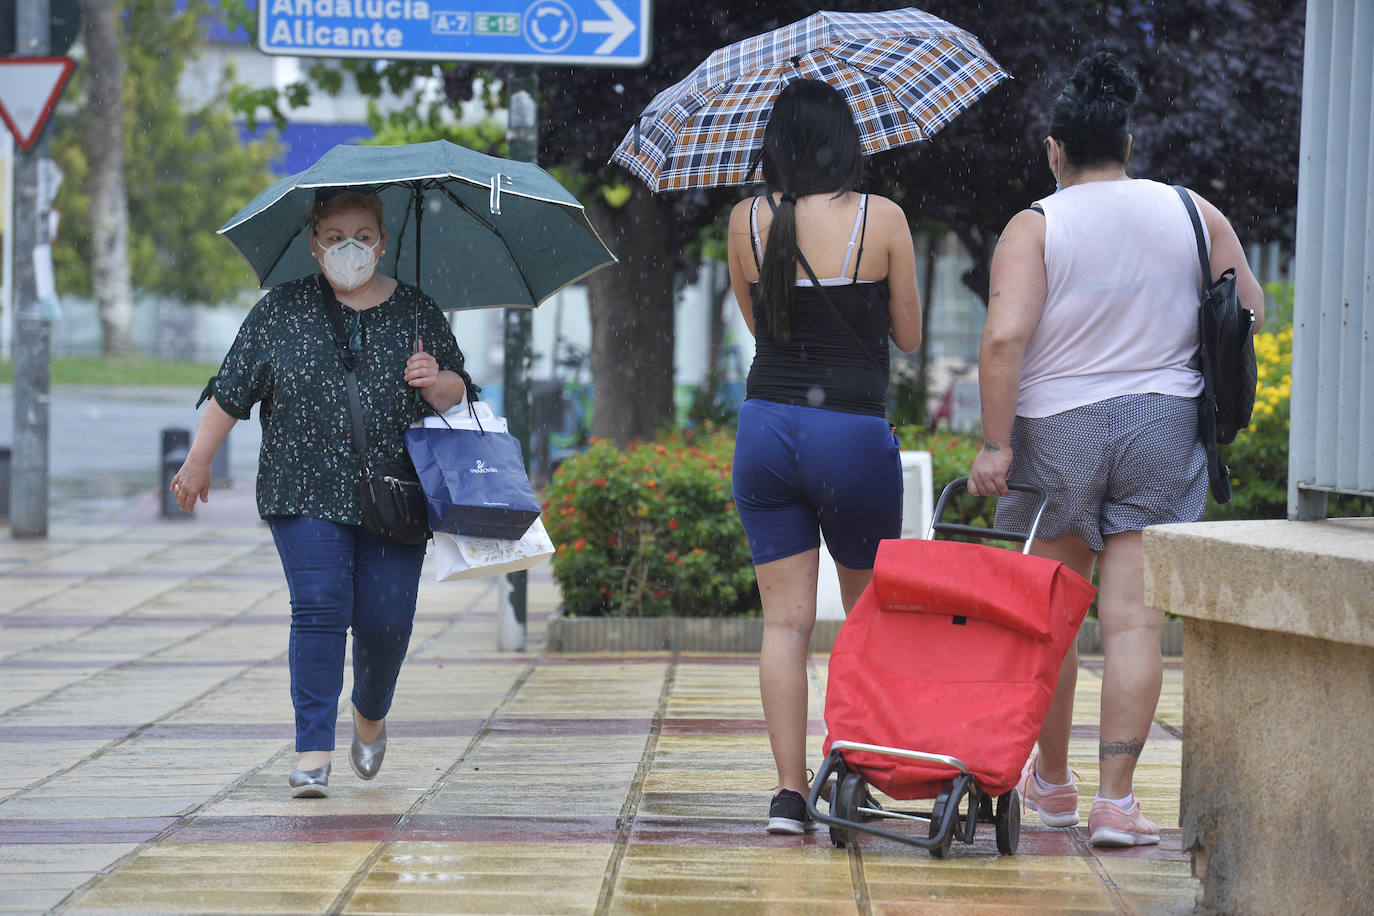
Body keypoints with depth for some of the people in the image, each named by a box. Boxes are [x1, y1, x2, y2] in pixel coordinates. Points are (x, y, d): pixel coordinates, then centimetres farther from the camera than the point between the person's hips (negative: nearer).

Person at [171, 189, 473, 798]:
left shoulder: (417, 312, 8)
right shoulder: (281, 310, 5)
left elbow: (457, 395, 14)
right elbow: (232, 389, 9)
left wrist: (435, 380, -9)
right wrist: (198, 463, 10)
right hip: (305, 495, -1)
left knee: (386, 620, -1)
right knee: (319, 610, -13)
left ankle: (371, 718, 29)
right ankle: (313, 754, -12)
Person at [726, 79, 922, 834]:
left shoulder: (746, 222, 1)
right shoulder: (881, 219, -5)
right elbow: (909, 335, 5)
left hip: (766, 429, 2)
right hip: (855, 433, -2)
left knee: (785, 618, 3)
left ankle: (789, 791, -4)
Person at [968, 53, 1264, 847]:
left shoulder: (1034, 227, -7)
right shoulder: (1193, 214, 3)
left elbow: (1004, 337, -17)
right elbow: (1249, 309, 11)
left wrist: (996, 444, -13)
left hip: (1056, 430, -1)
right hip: (1165, 426, 1)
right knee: (1134, 618, -1)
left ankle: (1052, 781, 28)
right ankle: (1117, 800, -5)